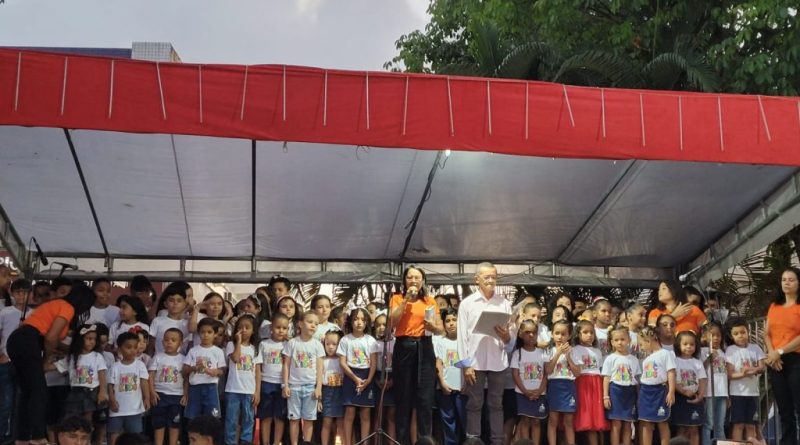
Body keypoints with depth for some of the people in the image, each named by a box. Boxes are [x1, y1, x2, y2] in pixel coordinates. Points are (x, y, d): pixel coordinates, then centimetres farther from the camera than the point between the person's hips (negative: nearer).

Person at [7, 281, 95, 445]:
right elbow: (51, 338, -10)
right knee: (39, 391, -7)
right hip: (28, 342, -9)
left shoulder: (56, 305, 28)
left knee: (27, 391, 12)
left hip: (16, 340, 9)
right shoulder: (67, 308, 0)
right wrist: (45, 360, 4)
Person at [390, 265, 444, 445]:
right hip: (403, 348, -1)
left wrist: (432, 325, -11)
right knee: (403, 399, 0)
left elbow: (440, 329, 11)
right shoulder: (397, 298, 8)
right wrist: (406, 299, -9)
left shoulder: (429, 300, 12)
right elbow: (392, 322, -8)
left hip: (424, 349, 1)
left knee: (425, 400, -3)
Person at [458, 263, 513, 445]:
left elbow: (511, 339, 8)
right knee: (474, 405, 4)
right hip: (475, 362, -1)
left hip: (498, 362, 1)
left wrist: (506, 335, -16)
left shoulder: (504, 303, 7)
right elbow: (462, 335, 0)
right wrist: (466, 364, -7)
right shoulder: (467, 303, 3)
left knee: (496, 404, 7)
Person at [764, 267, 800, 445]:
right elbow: (766, 334, 11)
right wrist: (772, 353, -6)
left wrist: (780, 352, -14)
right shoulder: (774, 306, 15)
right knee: (784, 408, 9)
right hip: (776, 362, 6)